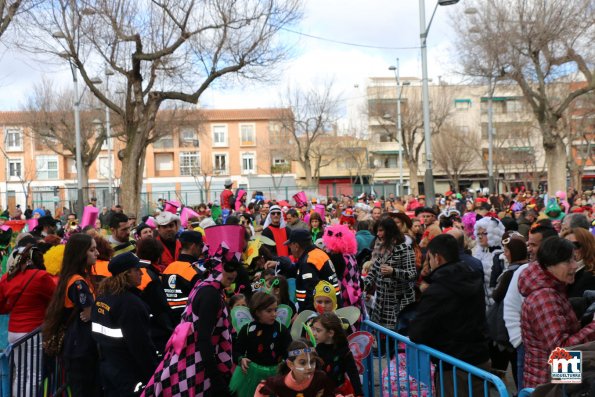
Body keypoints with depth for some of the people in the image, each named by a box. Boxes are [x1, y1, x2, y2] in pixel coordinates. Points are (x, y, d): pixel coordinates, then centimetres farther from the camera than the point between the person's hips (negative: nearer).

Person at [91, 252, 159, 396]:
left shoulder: (102, 296, 6)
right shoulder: (130, 303, -23)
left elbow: (97, 335, 14)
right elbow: (141, 345, -22)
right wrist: (153, 375, -13)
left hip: (107, 367, 9)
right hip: (129, 373, -9)